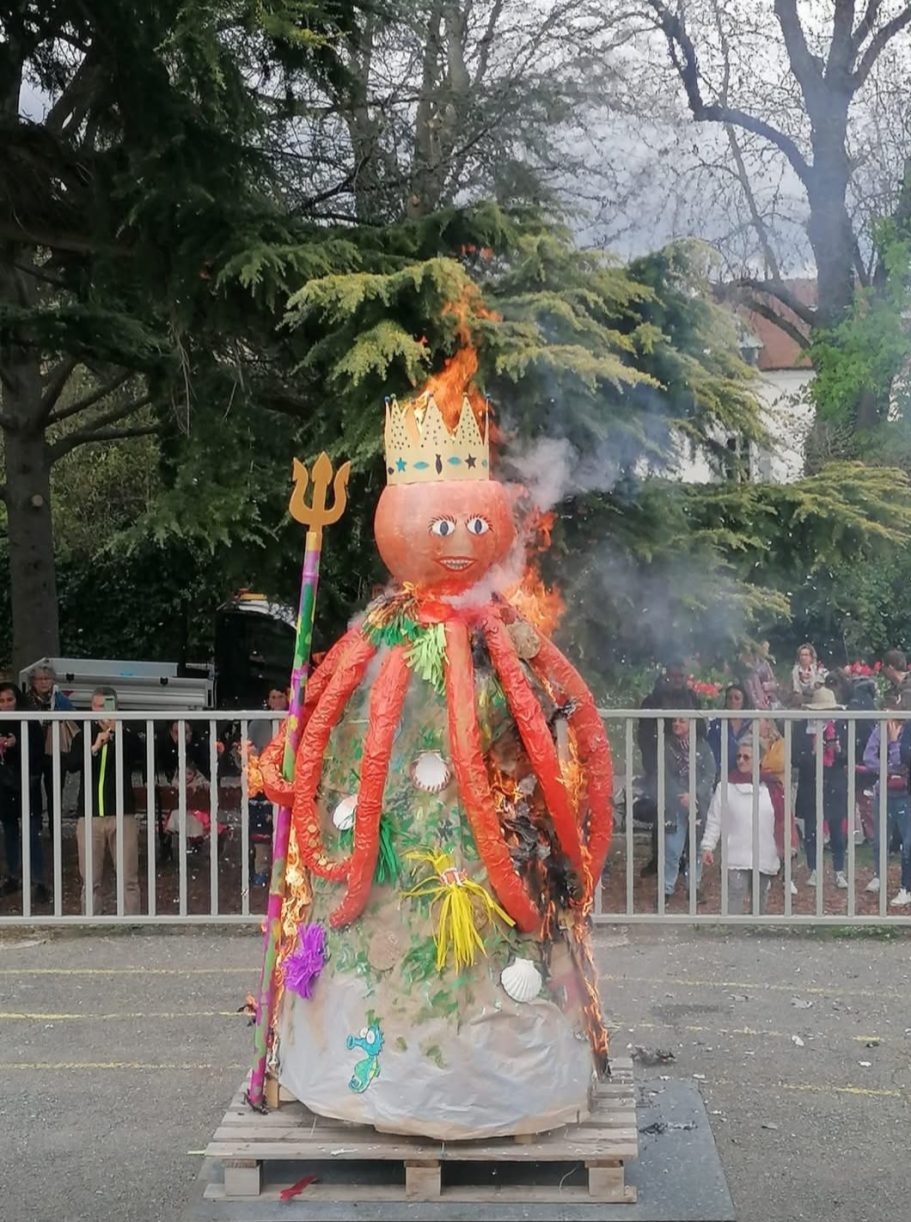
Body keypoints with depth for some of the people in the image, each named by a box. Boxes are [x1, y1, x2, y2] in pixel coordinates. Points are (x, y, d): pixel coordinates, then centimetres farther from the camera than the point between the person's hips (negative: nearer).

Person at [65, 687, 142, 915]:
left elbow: (137, 754, -14)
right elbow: (71, 764, -5)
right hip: (89, 815, 1)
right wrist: (94, 748, -22)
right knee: (90, 880, 3)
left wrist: (118, 731, -30)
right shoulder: (84, 734, 11)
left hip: (122, 814, -1)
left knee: (129, 879, -3)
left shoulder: (126, 734, 7)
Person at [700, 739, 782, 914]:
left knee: (760, 902, 13)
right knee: (734, 899, -12)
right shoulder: (726, 786, -1)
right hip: (736, 858, -3)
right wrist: (707, 846, -5)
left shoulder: (770, 787, 3)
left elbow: (782, 819, 7)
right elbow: (714, 820, 0)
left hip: (765, 858, 3)